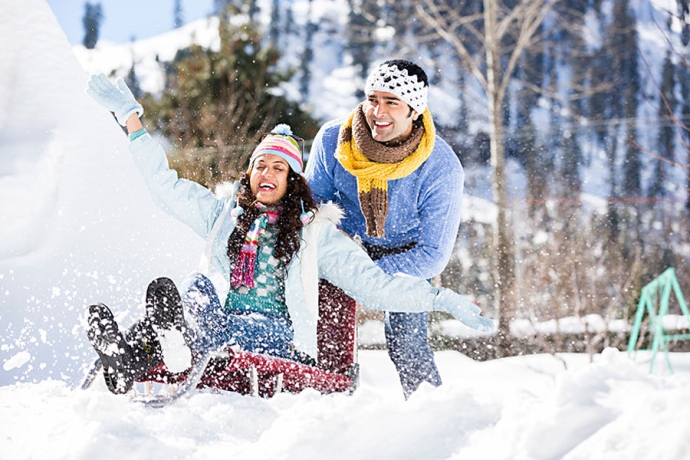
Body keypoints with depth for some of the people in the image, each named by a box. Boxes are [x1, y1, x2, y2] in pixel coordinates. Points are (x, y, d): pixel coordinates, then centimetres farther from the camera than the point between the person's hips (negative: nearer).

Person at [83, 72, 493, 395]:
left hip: (276, 336, -2)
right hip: (217, 322, 2)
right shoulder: (225, 215, 26)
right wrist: (131, 117, 23)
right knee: (199, 289, -32)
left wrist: (443, 299, 0)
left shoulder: (316, 232, 17)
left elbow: (374, 285, 11)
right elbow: (166, 186, 25)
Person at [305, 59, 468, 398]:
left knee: (405, 343, -13)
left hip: (407, 254, -2)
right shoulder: (332, 140, -22)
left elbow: (434, 254, -24)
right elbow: (313, 199, -4)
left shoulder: (442, 167, -28)